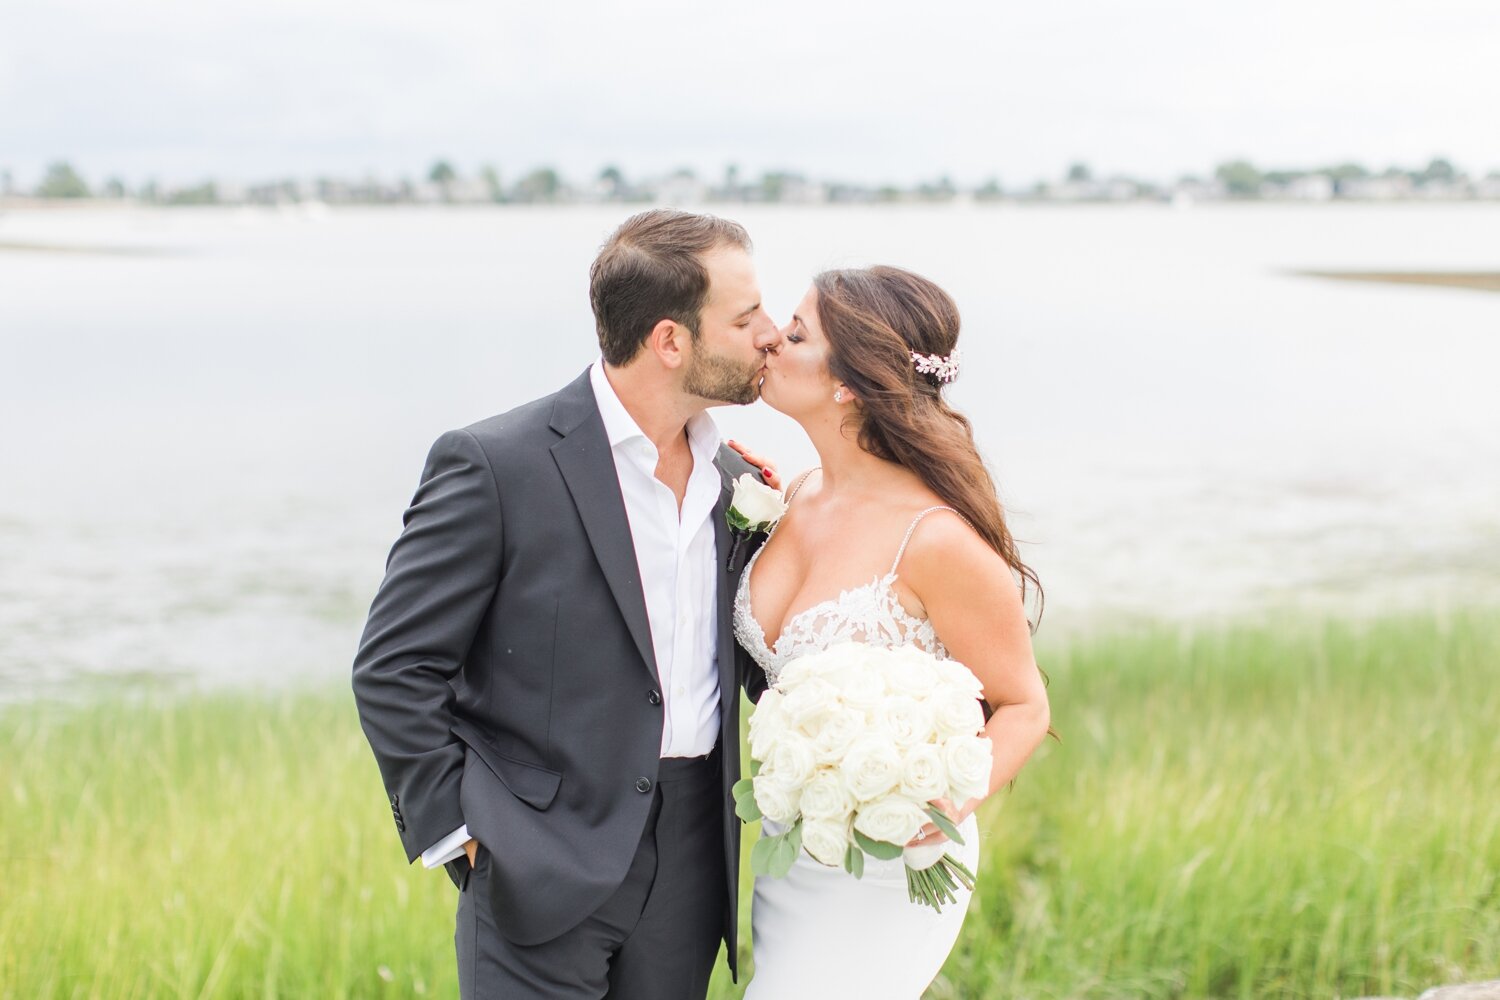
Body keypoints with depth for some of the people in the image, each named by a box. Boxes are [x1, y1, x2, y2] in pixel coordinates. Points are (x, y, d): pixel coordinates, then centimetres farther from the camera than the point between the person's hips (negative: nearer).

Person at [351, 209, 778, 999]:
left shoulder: (732, 478, 9)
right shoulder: (494, 465, -11)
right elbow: (392, 668, -9)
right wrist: (455, 831, -11)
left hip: (690, 869, 6)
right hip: (545, 873, -6)